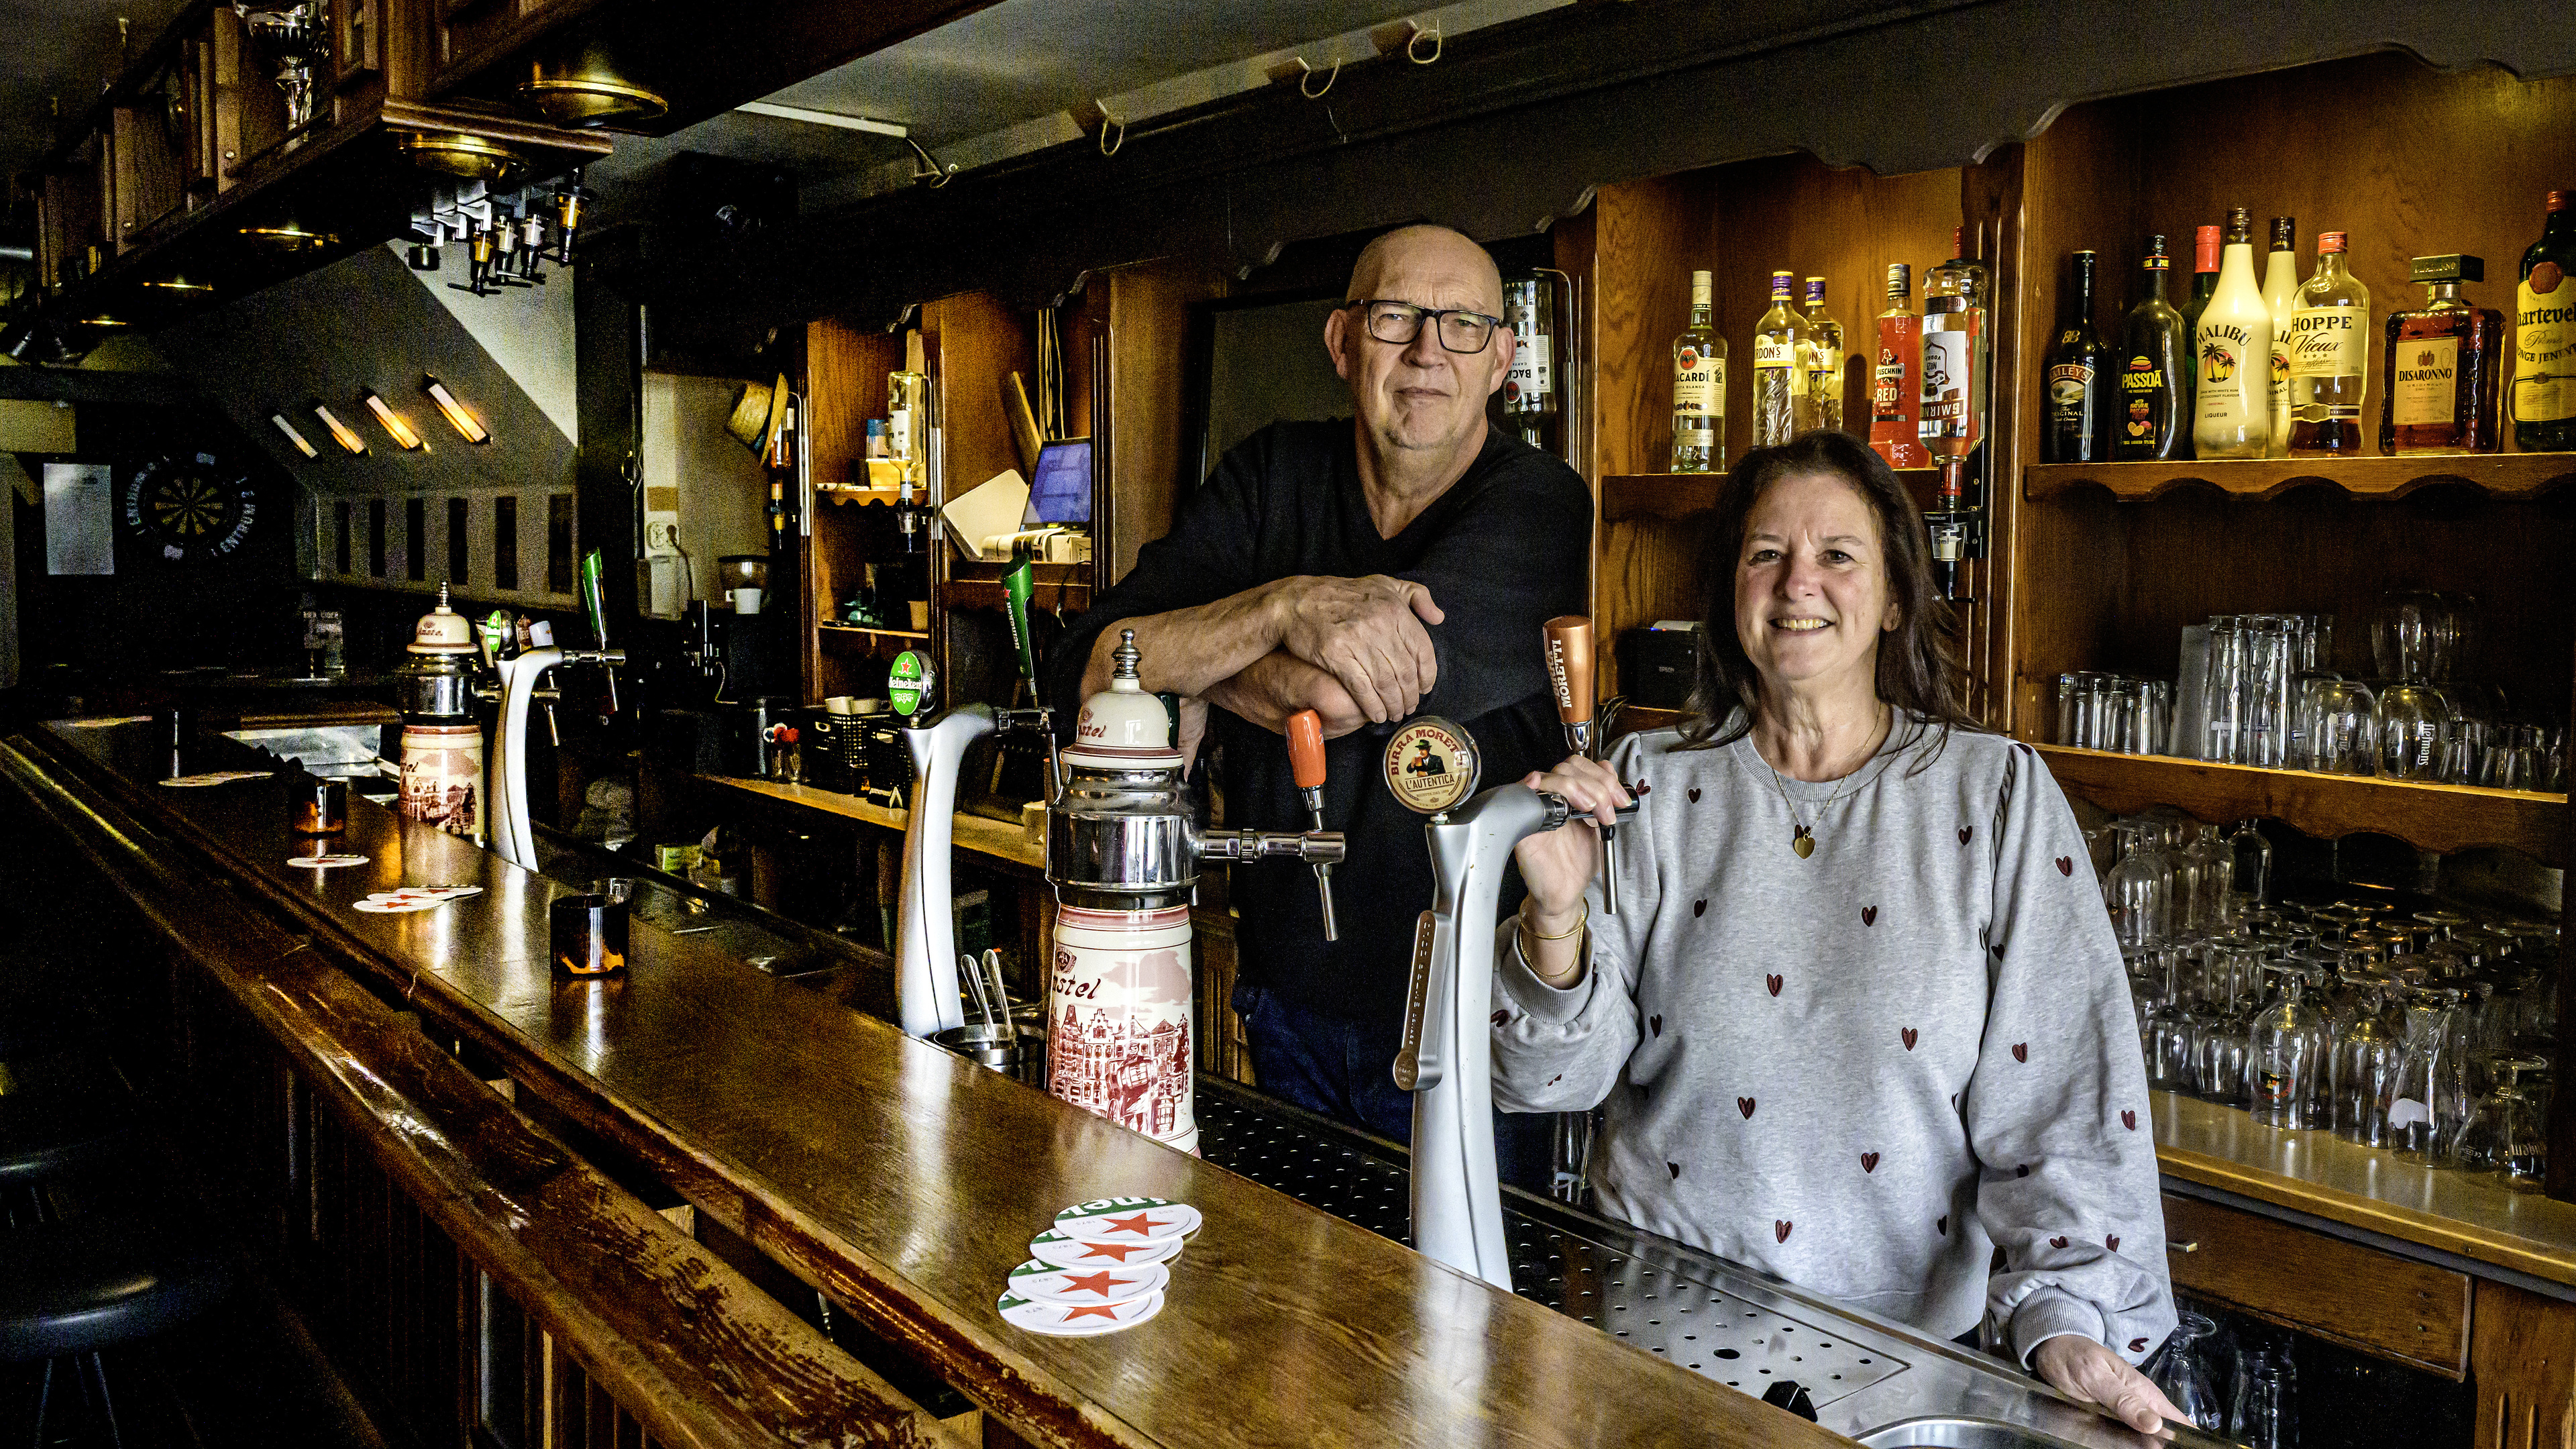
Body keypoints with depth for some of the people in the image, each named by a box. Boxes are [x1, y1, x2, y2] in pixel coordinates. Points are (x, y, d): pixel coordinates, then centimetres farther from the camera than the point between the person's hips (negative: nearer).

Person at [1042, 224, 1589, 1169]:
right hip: (1290, 1004, 4)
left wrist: (1185, 670, -11)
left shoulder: (1539, 507, -15)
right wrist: (1286, 606, -27)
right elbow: (1083, 677, -14)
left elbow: (1342, 694, -28)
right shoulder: (1274, 477, -2)